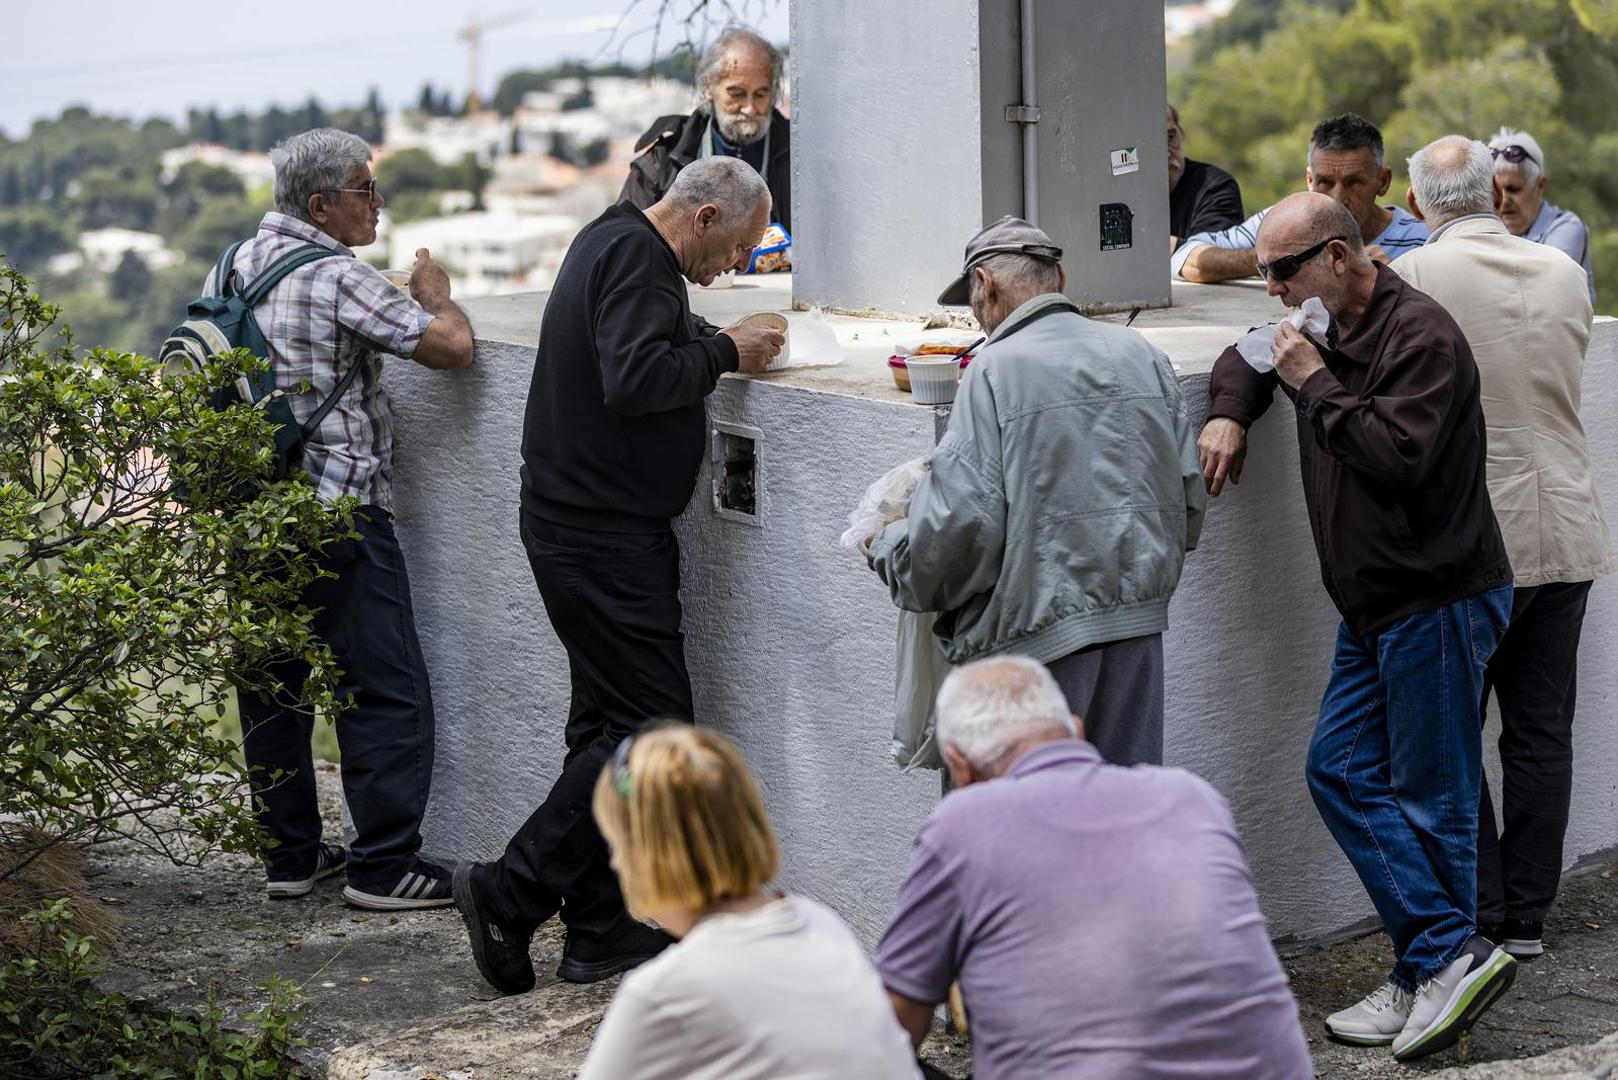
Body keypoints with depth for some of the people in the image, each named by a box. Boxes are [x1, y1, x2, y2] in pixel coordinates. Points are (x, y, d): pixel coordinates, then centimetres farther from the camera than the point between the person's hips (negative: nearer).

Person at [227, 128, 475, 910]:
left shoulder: (233, 266, 10)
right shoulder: (339, 278, -16)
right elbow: (452, 346, -19)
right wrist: (434, 295, 1)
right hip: (336, 510, -8)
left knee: (272, 687, 15)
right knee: (385, 690, -2)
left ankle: (289, 853, 21)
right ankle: (383, 866, -1)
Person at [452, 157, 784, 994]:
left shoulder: (615, 242, 17)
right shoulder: (636, 257, -15)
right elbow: (633, 380, -27)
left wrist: (713, 341, 10)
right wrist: (724, 353, -14)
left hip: (585, 526, 11)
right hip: (603, 537, -11)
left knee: (608, 720, 12)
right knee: (651, 724, -8)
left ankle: (600, 930, 16)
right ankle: (508, 893, -5)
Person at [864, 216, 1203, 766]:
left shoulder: (996, 369, -10)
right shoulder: (1141, 354, 8)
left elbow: (961, 521, -15)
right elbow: (1190, 499, 11)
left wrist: (886, 547, 4)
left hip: (1040, 632, -6)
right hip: (1139, 625, 6)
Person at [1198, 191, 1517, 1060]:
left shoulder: (1421, 337, -16)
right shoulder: (1329, 332, 12)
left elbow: (1397, 456, -28)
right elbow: (1250, 355, 31)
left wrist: (1316, 385, -19)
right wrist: (1229, 412, 10)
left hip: (1440, 601, -10)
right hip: (1375, 607, 10)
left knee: (1431, 797, -4)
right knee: (1342, 770, 5)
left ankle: (1441, 966, 4)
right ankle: (1444, 961, 5)